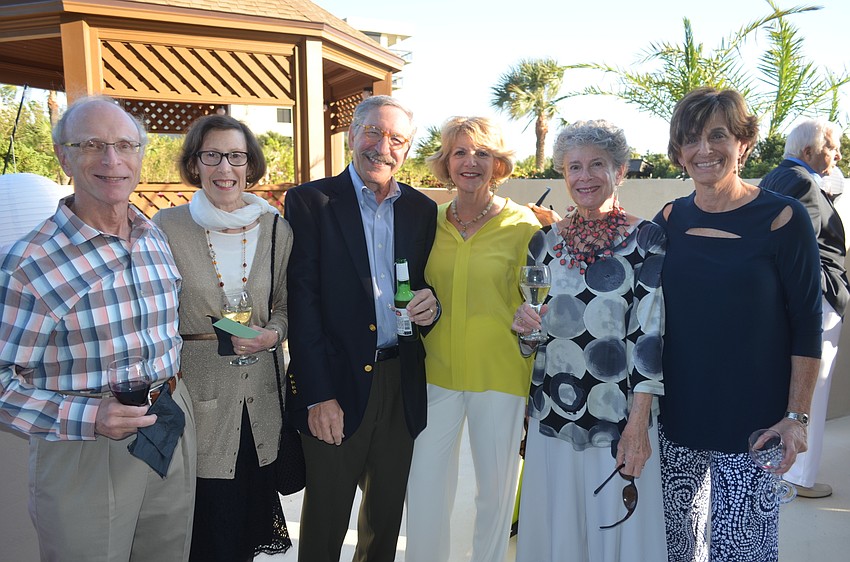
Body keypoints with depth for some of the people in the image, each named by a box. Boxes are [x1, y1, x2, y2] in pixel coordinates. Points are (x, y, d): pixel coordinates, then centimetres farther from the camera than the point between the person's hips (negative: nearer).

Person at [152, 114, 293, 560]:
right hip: (195, 396, -2)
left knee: (249, 526, 13)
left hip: (258, 391, 3)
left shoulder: (276, 229, 3)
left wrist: (272, 334, -8)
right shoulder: (166, 227, -5)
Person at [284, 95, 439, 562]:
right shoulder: (310, 201, -5)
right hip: (335, 385, -4)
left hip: (402, 384, 4)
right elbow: (301, 301, -10)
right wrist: (318, 395, -14)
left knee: (386, 515, 20)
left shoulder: (422, 209, 8)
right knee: (324, 523, 12)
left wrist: (430, 304, -11)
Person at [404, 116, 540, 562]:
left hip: (500, 373, -2)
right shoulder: (430, 223, 5)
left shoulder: (522, 226, -5)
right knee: (424, 490, 5)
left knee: (496, 487, 13)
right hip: (438, 371, 2)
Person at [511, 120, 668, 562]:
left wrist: (639, 420, -14)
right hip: (551, 415, 4)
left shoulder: (646, 239, -5)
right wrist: (522, 324, -9)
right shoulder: (545, 241, 6)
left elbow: (651, 332, -9)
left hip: (619, 417, -3)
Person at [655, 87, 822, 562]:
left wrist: (796, 415, -11)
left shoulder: (783, 218, -8)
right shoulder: (670, 219, 3)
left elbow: (807, 324, -7)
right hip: (675, 413, 4)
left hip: (752, 418, -3)